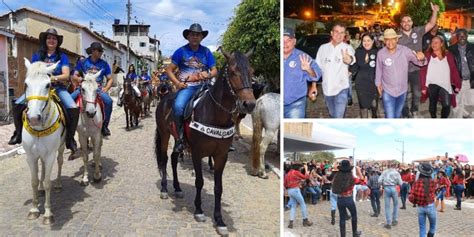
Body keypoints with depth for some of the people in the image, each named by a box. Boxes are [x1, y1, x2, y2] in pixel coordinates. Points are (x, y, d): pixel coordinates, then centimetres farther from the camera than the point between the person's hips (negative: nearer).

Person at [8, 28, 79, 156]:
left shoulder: (62, 56, 6)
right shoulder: (37, 56, 11)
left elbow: (66, 75, -5)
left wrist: (54, 78, -22)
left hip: (58, 87, -2)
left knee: (73, 108, -27)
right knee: (17, 104, -18)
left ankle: (70, 137, -9)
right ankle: (18, 132, 5)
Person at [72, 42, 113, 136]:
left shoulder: (104, 64, 7)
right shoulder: (83, 62, 6)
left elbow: (110, 79, 10)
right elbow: (75, 75, 8)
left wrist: (106, 88, -8)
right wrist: (78, 78, -15)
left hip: (98, 88, 0)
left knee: (108, 101, -29)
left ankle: (104, 125, -13)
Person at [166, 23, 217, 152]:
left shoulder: (206, 52, 11)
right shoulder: (181, 51, 4)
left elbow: (214, 70, 11)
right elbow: (169, 70, 6)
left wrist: (208, 75, -12)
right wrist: (177, 83, -9)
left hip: (203, 86, 3)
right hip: (186, 86, -3)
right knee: (178, 106, -33)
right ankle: (180, 138, -16)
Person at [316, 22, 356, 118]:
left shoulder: (347, 48, -11)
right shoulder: (323, 48, 0)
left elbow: (352, 58, -34)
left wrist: (350, 59, -59)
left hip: (341, 88, -4)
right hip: (327, 88, 4)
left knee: (338, 117, -12)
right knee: (333, 115, 20)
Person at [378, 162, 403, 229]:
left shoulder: (384, 172, 7)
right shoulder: (396, 173, 3)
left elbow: (379, 181, -2)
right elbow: (400, 183, -2)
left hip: (386, 188, 1)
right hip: (393, 188, -1)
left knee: (387, 206, 5)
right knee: (395, 205, 21)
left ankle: (388, 223, 2)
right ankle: (394, 220, 24)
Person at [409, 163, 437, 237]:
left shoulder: (416, 182, -9)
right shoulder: (433, 182, -10)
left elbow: (411, 198, -11)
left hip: (420, 207, 1)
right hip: (430, 207, -1)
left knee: (422, 229, 10)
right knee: (433, 226, 22)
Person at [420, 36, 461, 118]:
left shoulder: (448, 55, 5)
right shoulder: (427, 55, -2)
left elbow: (454, 70, 5)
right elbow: (423, 71, -3)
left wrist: (457, 85, 1)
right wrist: (423, 86, -6)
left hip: (445, 85, 1)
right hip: (432, 84, -1)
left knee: (447, 105, -10)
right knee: (432, 104, 12)